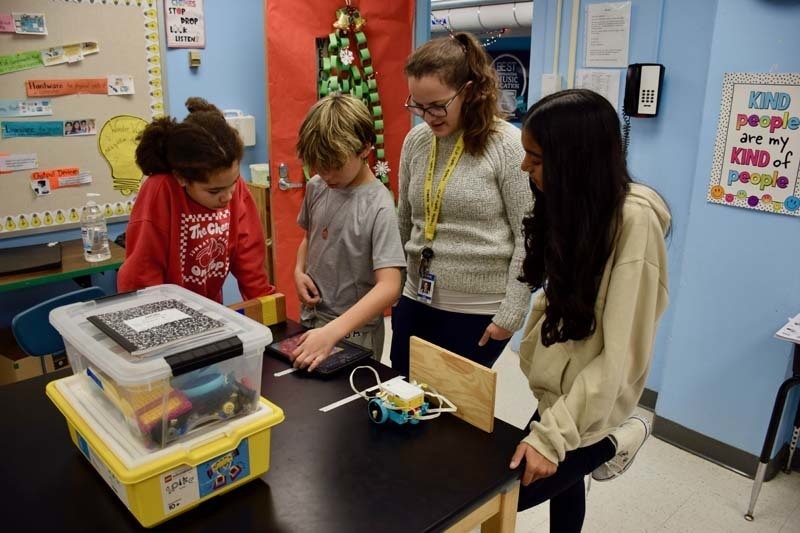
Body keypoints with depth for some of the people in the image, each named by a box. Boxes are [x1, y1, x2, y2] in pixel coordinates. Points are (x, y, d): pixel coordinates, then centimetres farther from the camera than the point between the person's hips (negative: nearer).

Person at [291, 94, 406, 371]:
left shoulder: (378, 207, -22)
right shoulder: (316, 187, -3)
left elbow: (389, 287, -27)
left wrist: (332, 332, -35)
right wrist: (299, 271, -5)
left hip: (354, 331, -6)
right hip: (310, 319, 6)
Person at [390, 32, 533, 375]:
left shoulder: (507, 145, -13)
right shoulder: (416, 141, 2)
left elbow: (529, 239, -11)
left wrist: (511, 314, -11)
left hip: (479, 312, -5)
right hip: (416, 301, 5)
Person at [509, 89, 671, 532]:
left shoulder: (634, 220, -25)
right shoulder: (575, 204, -2)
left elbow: (620, 354, -25)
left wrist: (551, 434, -25)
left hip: (589, 402, -7)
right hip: (556, 386, 7)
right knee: (564, 484, 22)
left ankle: (613, 444, 11)